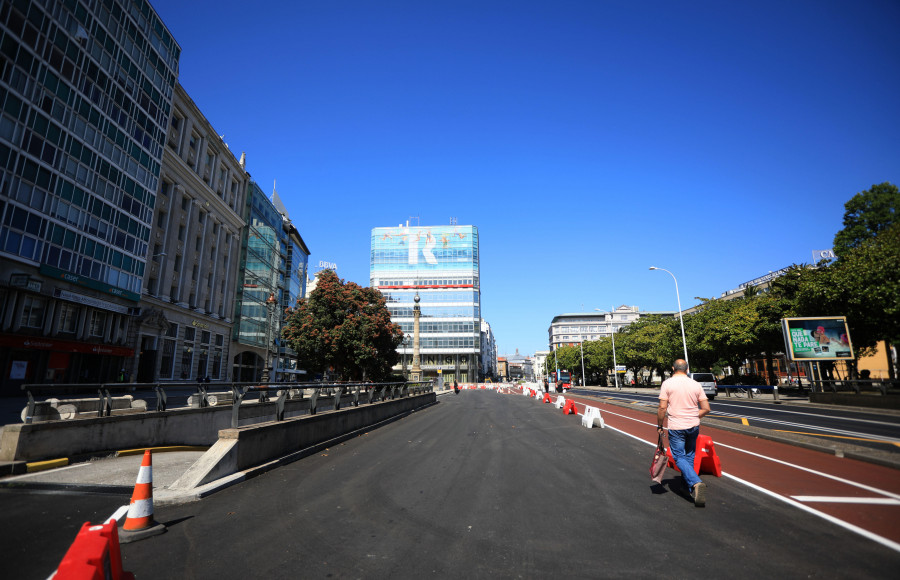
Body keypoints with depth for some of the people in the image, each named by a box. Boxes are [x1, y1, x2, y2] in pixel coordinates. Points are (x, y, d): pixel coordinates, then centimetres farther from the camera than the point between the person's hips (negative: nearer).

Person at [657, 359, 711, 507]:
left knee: (680, 458, 2)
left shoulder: (667, 383, -8)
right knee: (689, 456, 20)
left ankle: (696, 483, -19)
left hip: (676, 427, -4)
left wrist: (659, 425, 2)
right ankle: (690, 488, 30)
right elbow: (706, 408, 1)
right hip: (694, 426, 4)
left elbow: (662, 408, -11)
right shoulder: (696, 384, 1)